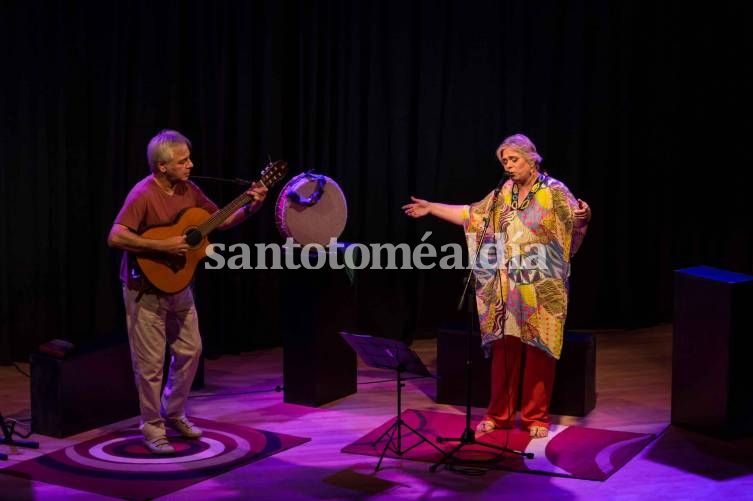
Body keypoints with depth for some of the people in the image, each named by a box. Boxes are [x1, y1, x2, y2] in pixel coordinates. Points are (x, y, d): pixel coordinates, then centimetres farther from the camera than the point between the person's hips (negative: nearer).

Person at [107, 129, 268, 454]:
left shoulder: (188, 190, 0)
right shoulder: (143, 195, -22)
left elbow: (220, 221, 10)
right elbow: (116, 237, -32)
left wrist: (250, 208, -6)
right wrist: (163, 247, -32)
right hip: (146, 290, -7)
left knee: (190, 350, 15)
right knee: (151, 362, 1)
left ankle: (174, 414, 33)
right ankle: (152, 428, 17)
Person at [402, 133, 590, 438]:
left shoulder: (554, 192, -6)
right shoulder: (503, 194, 10)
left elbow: (575, 221, -16)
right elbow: (470, 214, 18)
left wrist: (583, 217, -39)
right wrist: (431, 208, 18)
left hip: (541, 290, -4)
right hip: (506, 290, 4)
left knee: (539, 351, 1)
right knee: (504, 350, 8)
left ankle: (536, 418, 12)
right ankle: (499, 415, 18)